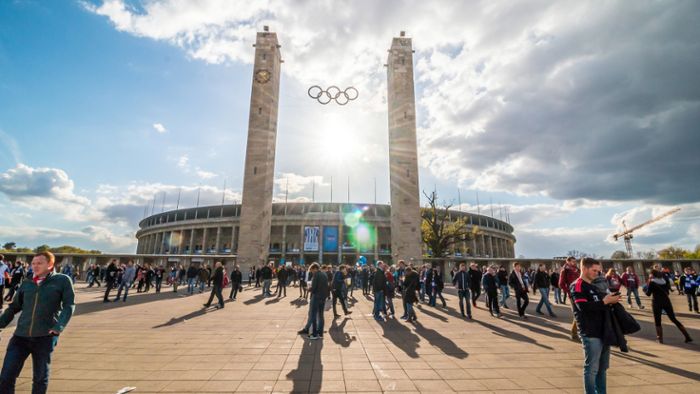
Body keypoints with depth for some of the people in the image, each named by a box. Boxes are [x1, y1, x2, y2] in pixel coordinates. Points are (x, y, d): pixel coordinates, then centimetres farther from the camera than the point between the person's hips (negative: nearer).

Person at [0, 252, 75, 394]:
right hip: (21, 335, 4)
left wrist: (59, 327, -19)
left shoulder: (62, 280, -2)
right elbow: (13, 307, 19)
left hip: (45, 337, -3)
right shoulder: (26, 284, 10)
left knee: (40, 377, 10)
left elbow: (69, 305, -7)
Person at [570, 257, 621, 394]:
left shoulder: (594, 285, 18)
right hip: (590, 334, -9)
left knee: (603, 367, 17)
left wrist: (611, 300, 2)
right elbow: (584, 307, -22)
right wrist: (605, 301, -16)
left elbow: (599, 304, 19)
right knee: (591, 369, -2)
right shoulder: (577, 286, -11)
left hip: (603, 331, 9)